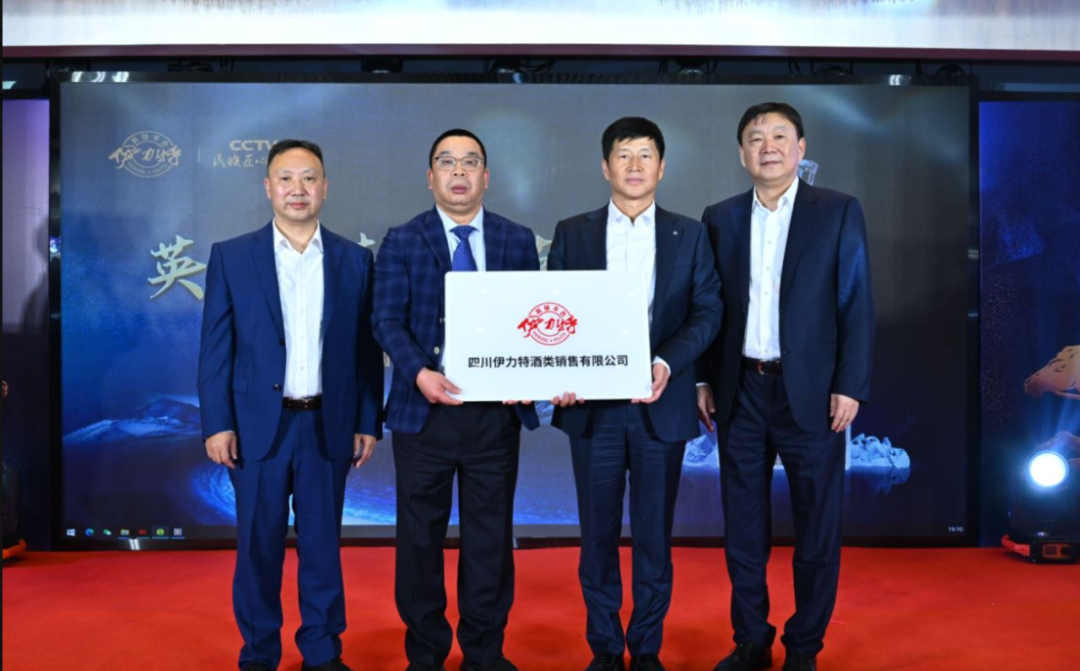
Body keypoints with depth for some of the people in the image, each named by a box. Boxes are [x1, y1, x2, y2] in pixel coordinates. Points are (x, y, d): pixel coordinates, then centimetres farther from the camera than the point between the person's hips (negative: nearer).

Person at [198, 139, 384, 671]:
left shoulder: (355, 261, 5)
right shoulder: (230, 257, 2)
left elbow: (367, 349, 6)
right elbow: (215, 347, 0)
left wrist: (368, 423, 2)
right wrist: (217, 424, -6)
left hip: (328, 426, 1)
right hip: (258, 425, -1)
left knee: (323, 545, 9)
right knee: (259, 547, 8)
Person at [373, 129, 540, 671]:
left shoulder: (519, 241, 8)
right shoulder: (401, 242, 3)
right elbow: (388, 321, -5)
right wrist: (419, 373, -22)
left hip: (497, 412, 1)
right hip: (425, 409, -1)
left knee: (490, 534, 10)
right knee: (420, 535, 9)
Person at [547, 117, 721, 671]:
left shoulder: (689, 235, 7)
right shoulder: (572, 233, 7)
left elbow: (706, 311, 0)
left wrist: (668, 362, -17)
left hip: (661, 405, 0)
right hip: (592, 405, 0)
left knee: (654, 534, 8)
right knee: (598, 532, 8)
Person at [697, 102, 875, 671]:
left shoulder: (839, 212, -1)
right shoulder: (720, 218, 8)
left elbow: (856, 306, -4)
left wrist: (850, 386, -9)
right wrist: (705, 379, 6)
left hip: (810, 392, -2)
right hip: (741, 392, 3)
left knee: (816, 527, 7)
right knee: (742, 528, 10)